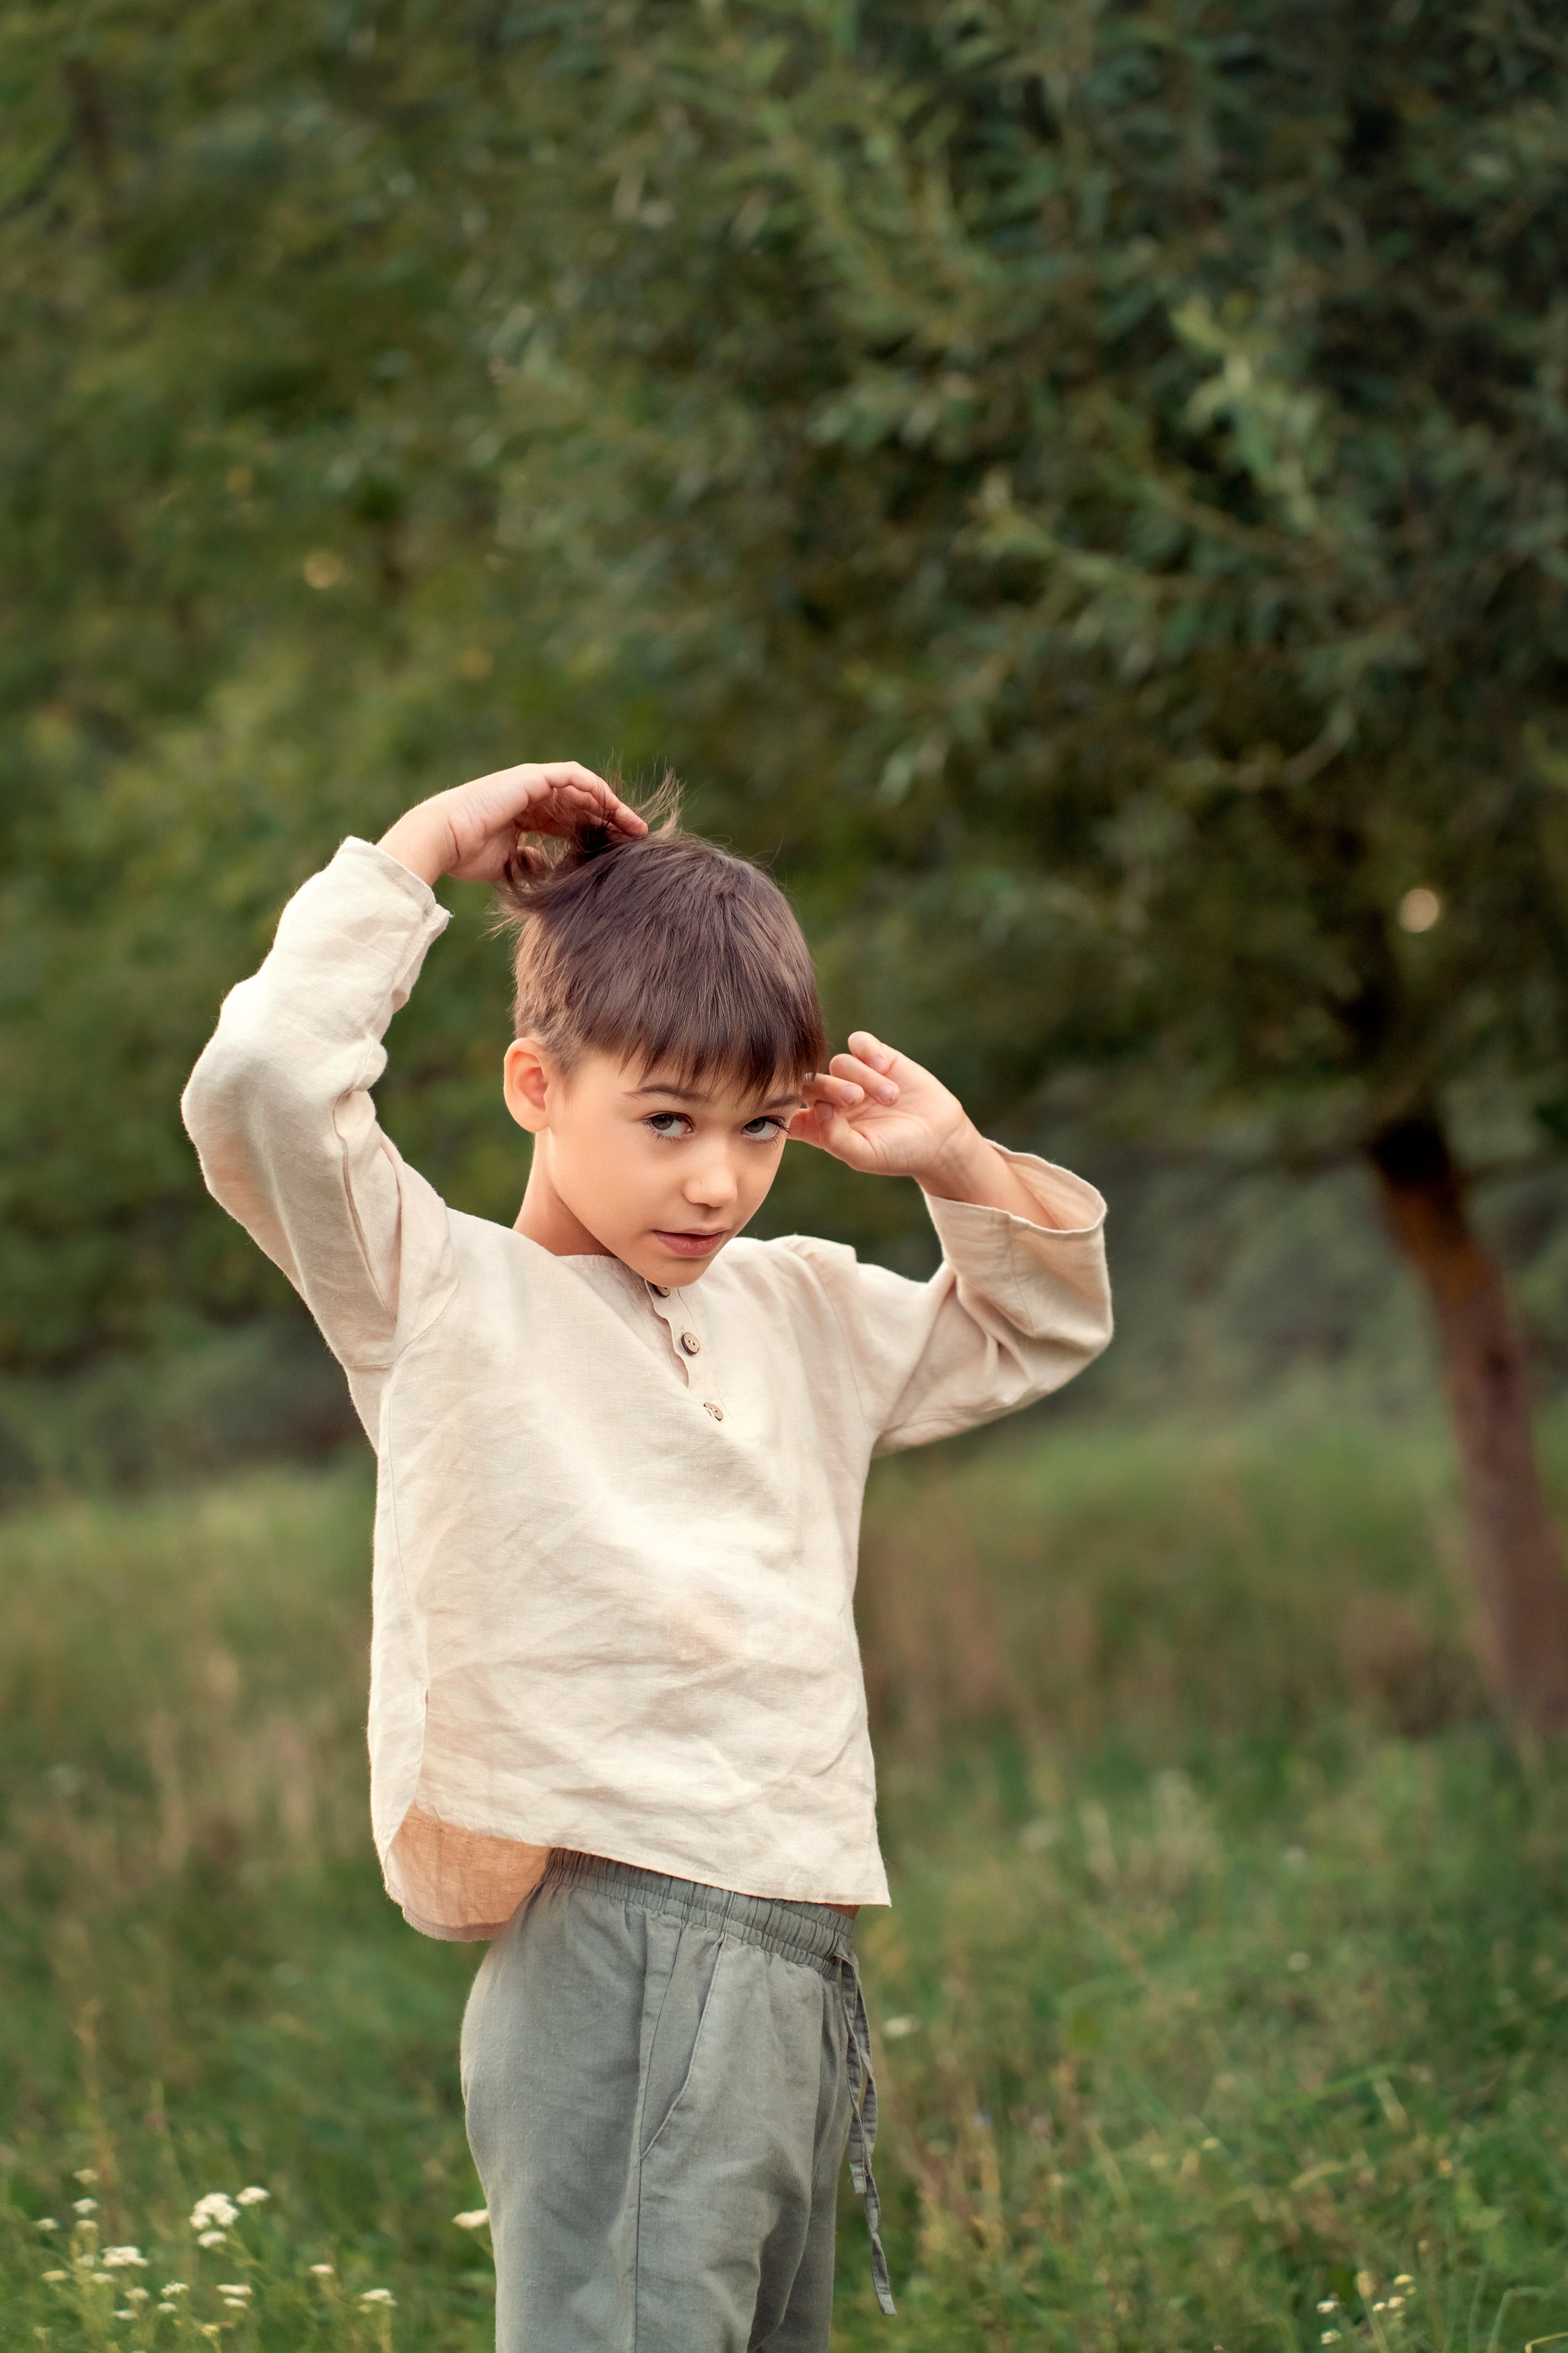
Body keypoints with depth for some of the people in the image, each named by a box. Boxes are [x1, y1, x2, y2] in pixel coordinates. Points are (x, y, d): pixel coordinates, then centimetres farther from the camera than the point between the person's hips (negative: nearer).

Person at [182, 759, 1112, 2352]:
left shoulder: (803, 1313, 19)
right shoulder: (448, 1301, -2)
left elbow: (1037, 1336, 34)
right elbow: (260, 1090, -17)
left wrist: (957, 1164, 15)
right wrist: (421, 851, -7)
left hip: (801, 1973, 8)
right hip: (623, 1963, -8)